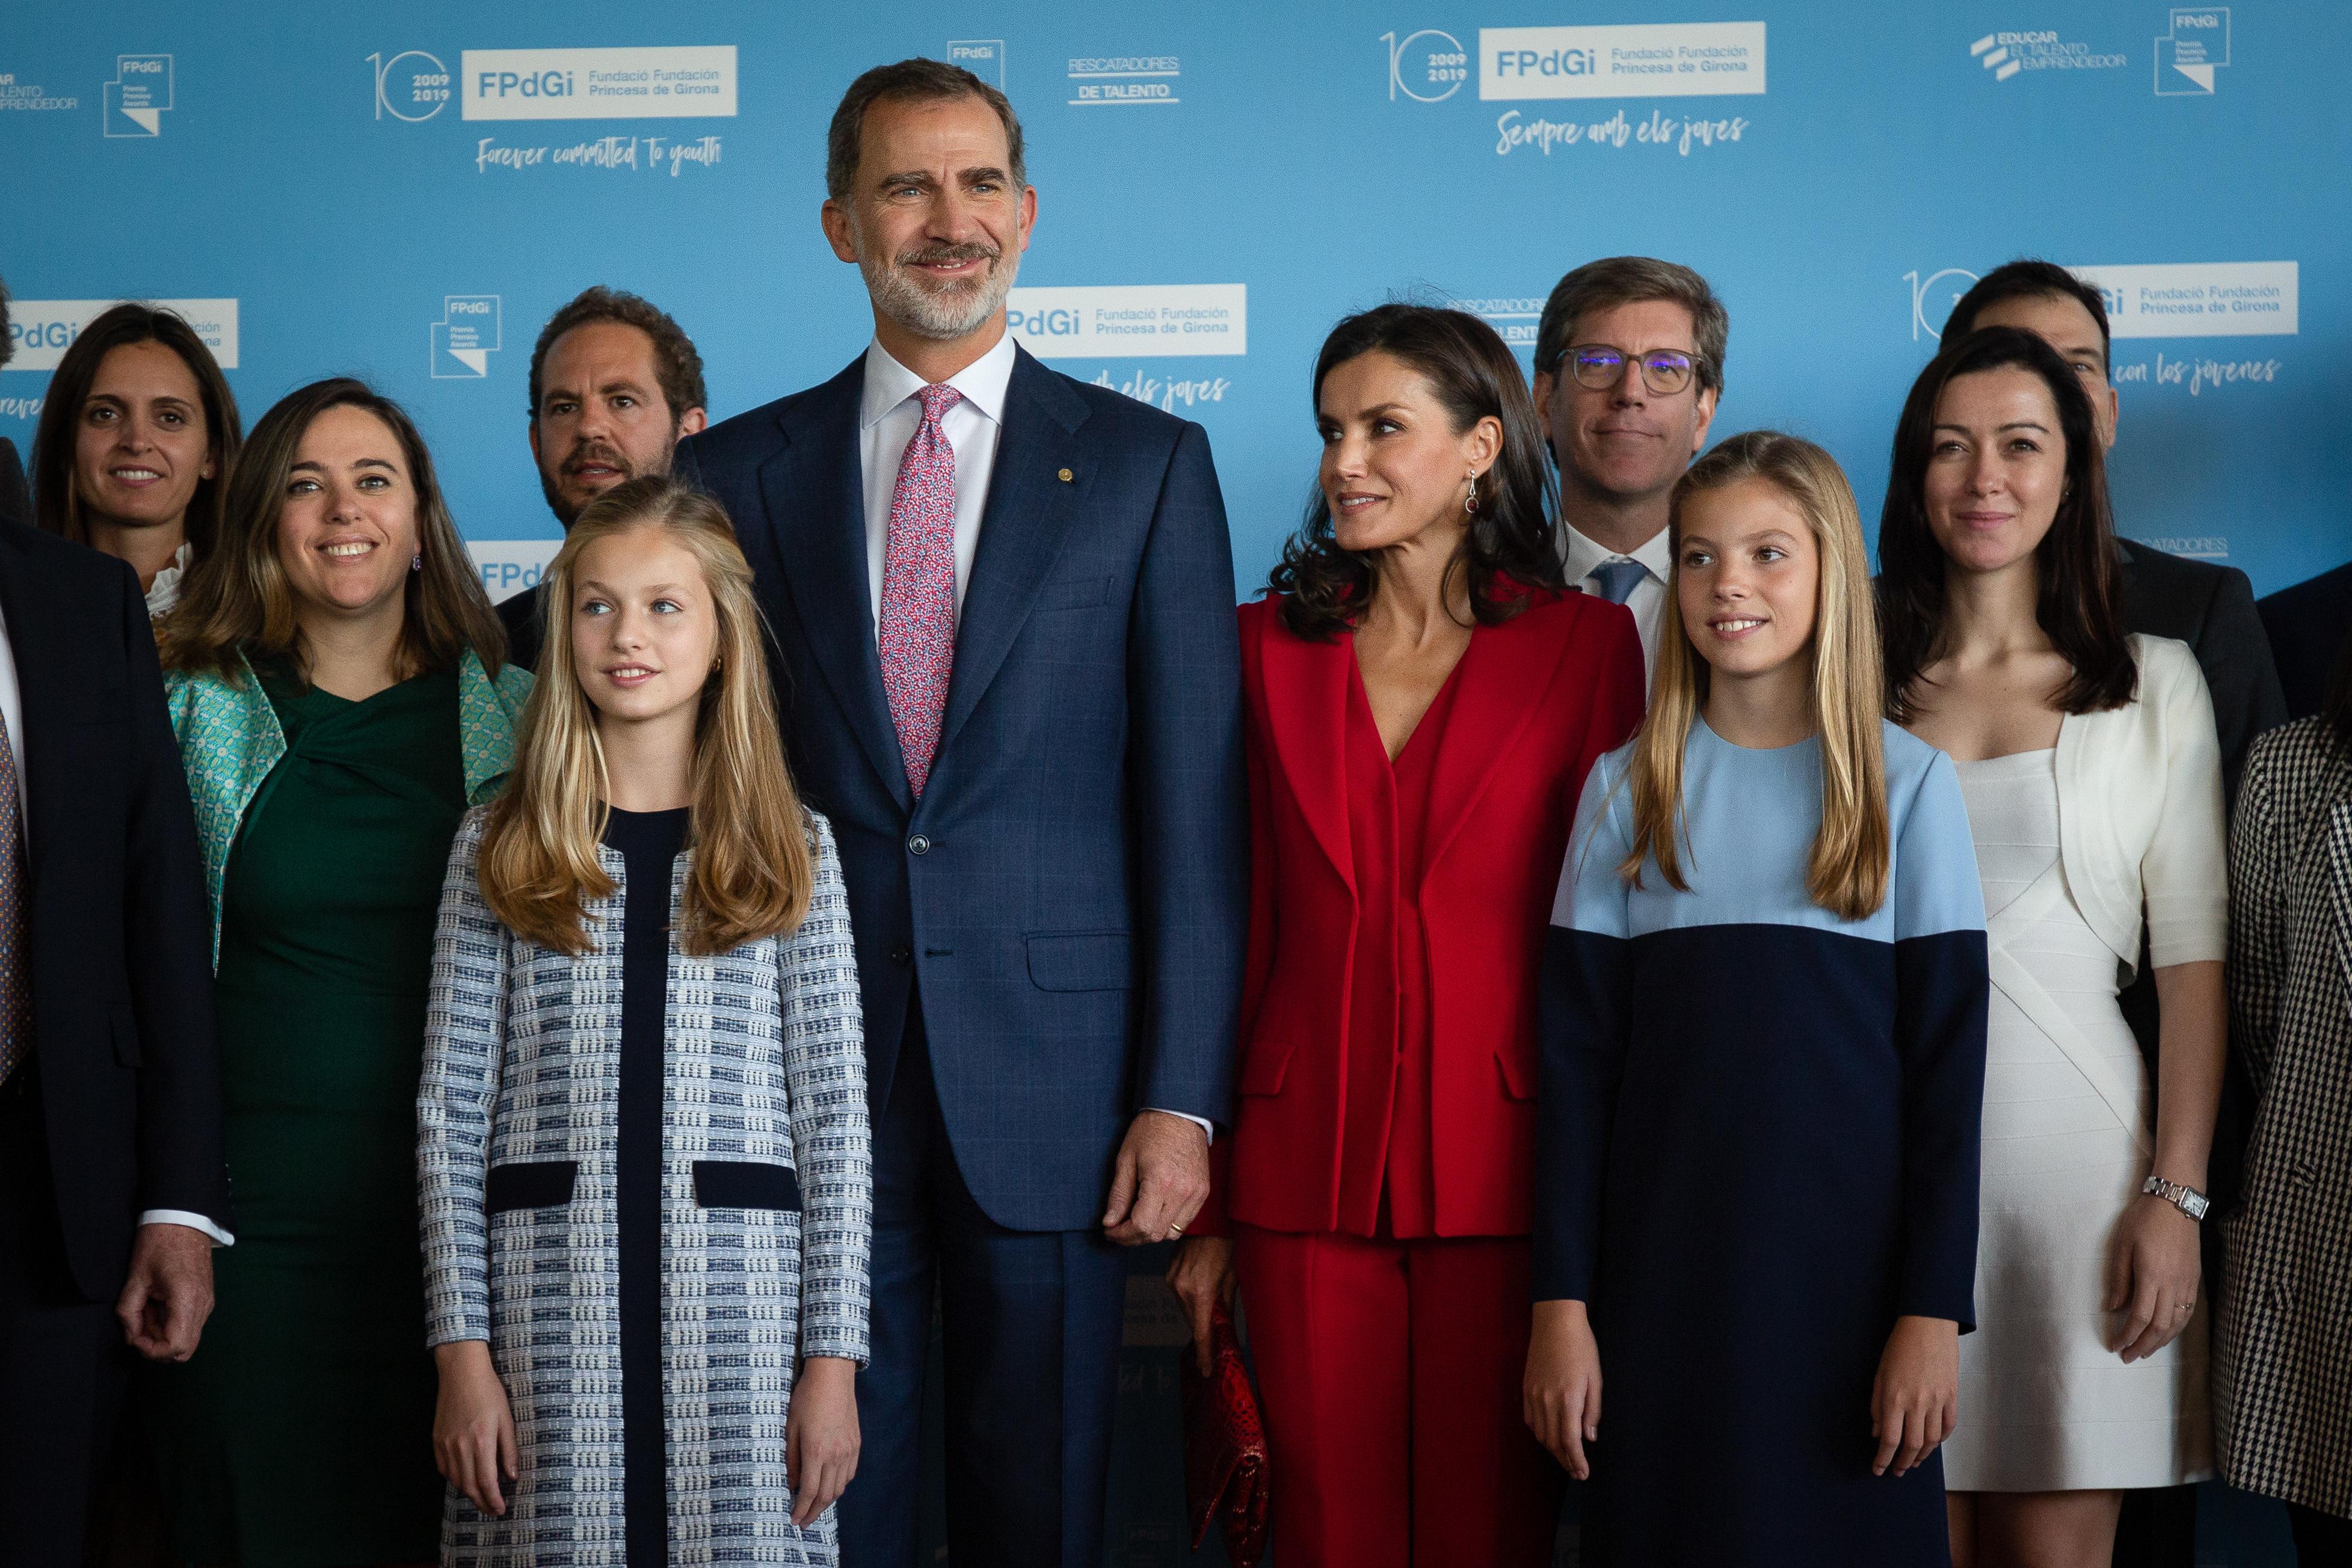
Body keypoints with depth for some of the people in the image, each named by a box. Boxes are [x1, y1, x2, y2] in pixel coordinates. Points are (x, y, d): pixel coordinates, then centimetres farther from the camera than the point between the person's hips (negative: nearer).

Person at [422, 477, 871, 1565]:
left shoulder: (792, 852, 6)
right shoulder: (497, 848, 7)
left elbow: (833, 1116, 4)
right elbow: (449, 1111, 4)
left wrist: (834, 1357, -2)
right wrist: (462, 1349, -3)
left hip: (740, 1288, 0)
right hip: (550, 1289, 0)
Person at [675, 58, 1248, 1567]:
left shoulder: (1147, 462, 3)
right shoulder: (739, 472, 7)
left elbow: (1197, 807, 0)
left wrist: (1182, 1097, -6)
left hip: (1054, 1076, -1)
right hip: (810, 1085, 1)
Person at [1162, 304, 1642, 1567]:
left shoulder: (1589, 644, 1)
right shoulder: (1269, 645, 8)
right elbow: (1237, 923, 7)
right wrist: (1208, 1207, 5)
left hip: (1502, 1167, -2)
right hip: (1308, 1171, 2)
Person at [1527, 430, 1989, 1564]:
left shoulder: (1908, 784, 1)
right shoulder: (1627, 787, 5)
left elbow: (1947, 1065, -1)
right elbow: (1576, 1060, 3)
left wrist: (1934, 1310, -6)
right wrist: (1561, 1303, -2)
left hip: (1845, 1266, -1)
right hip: (1663, 1276, 1)